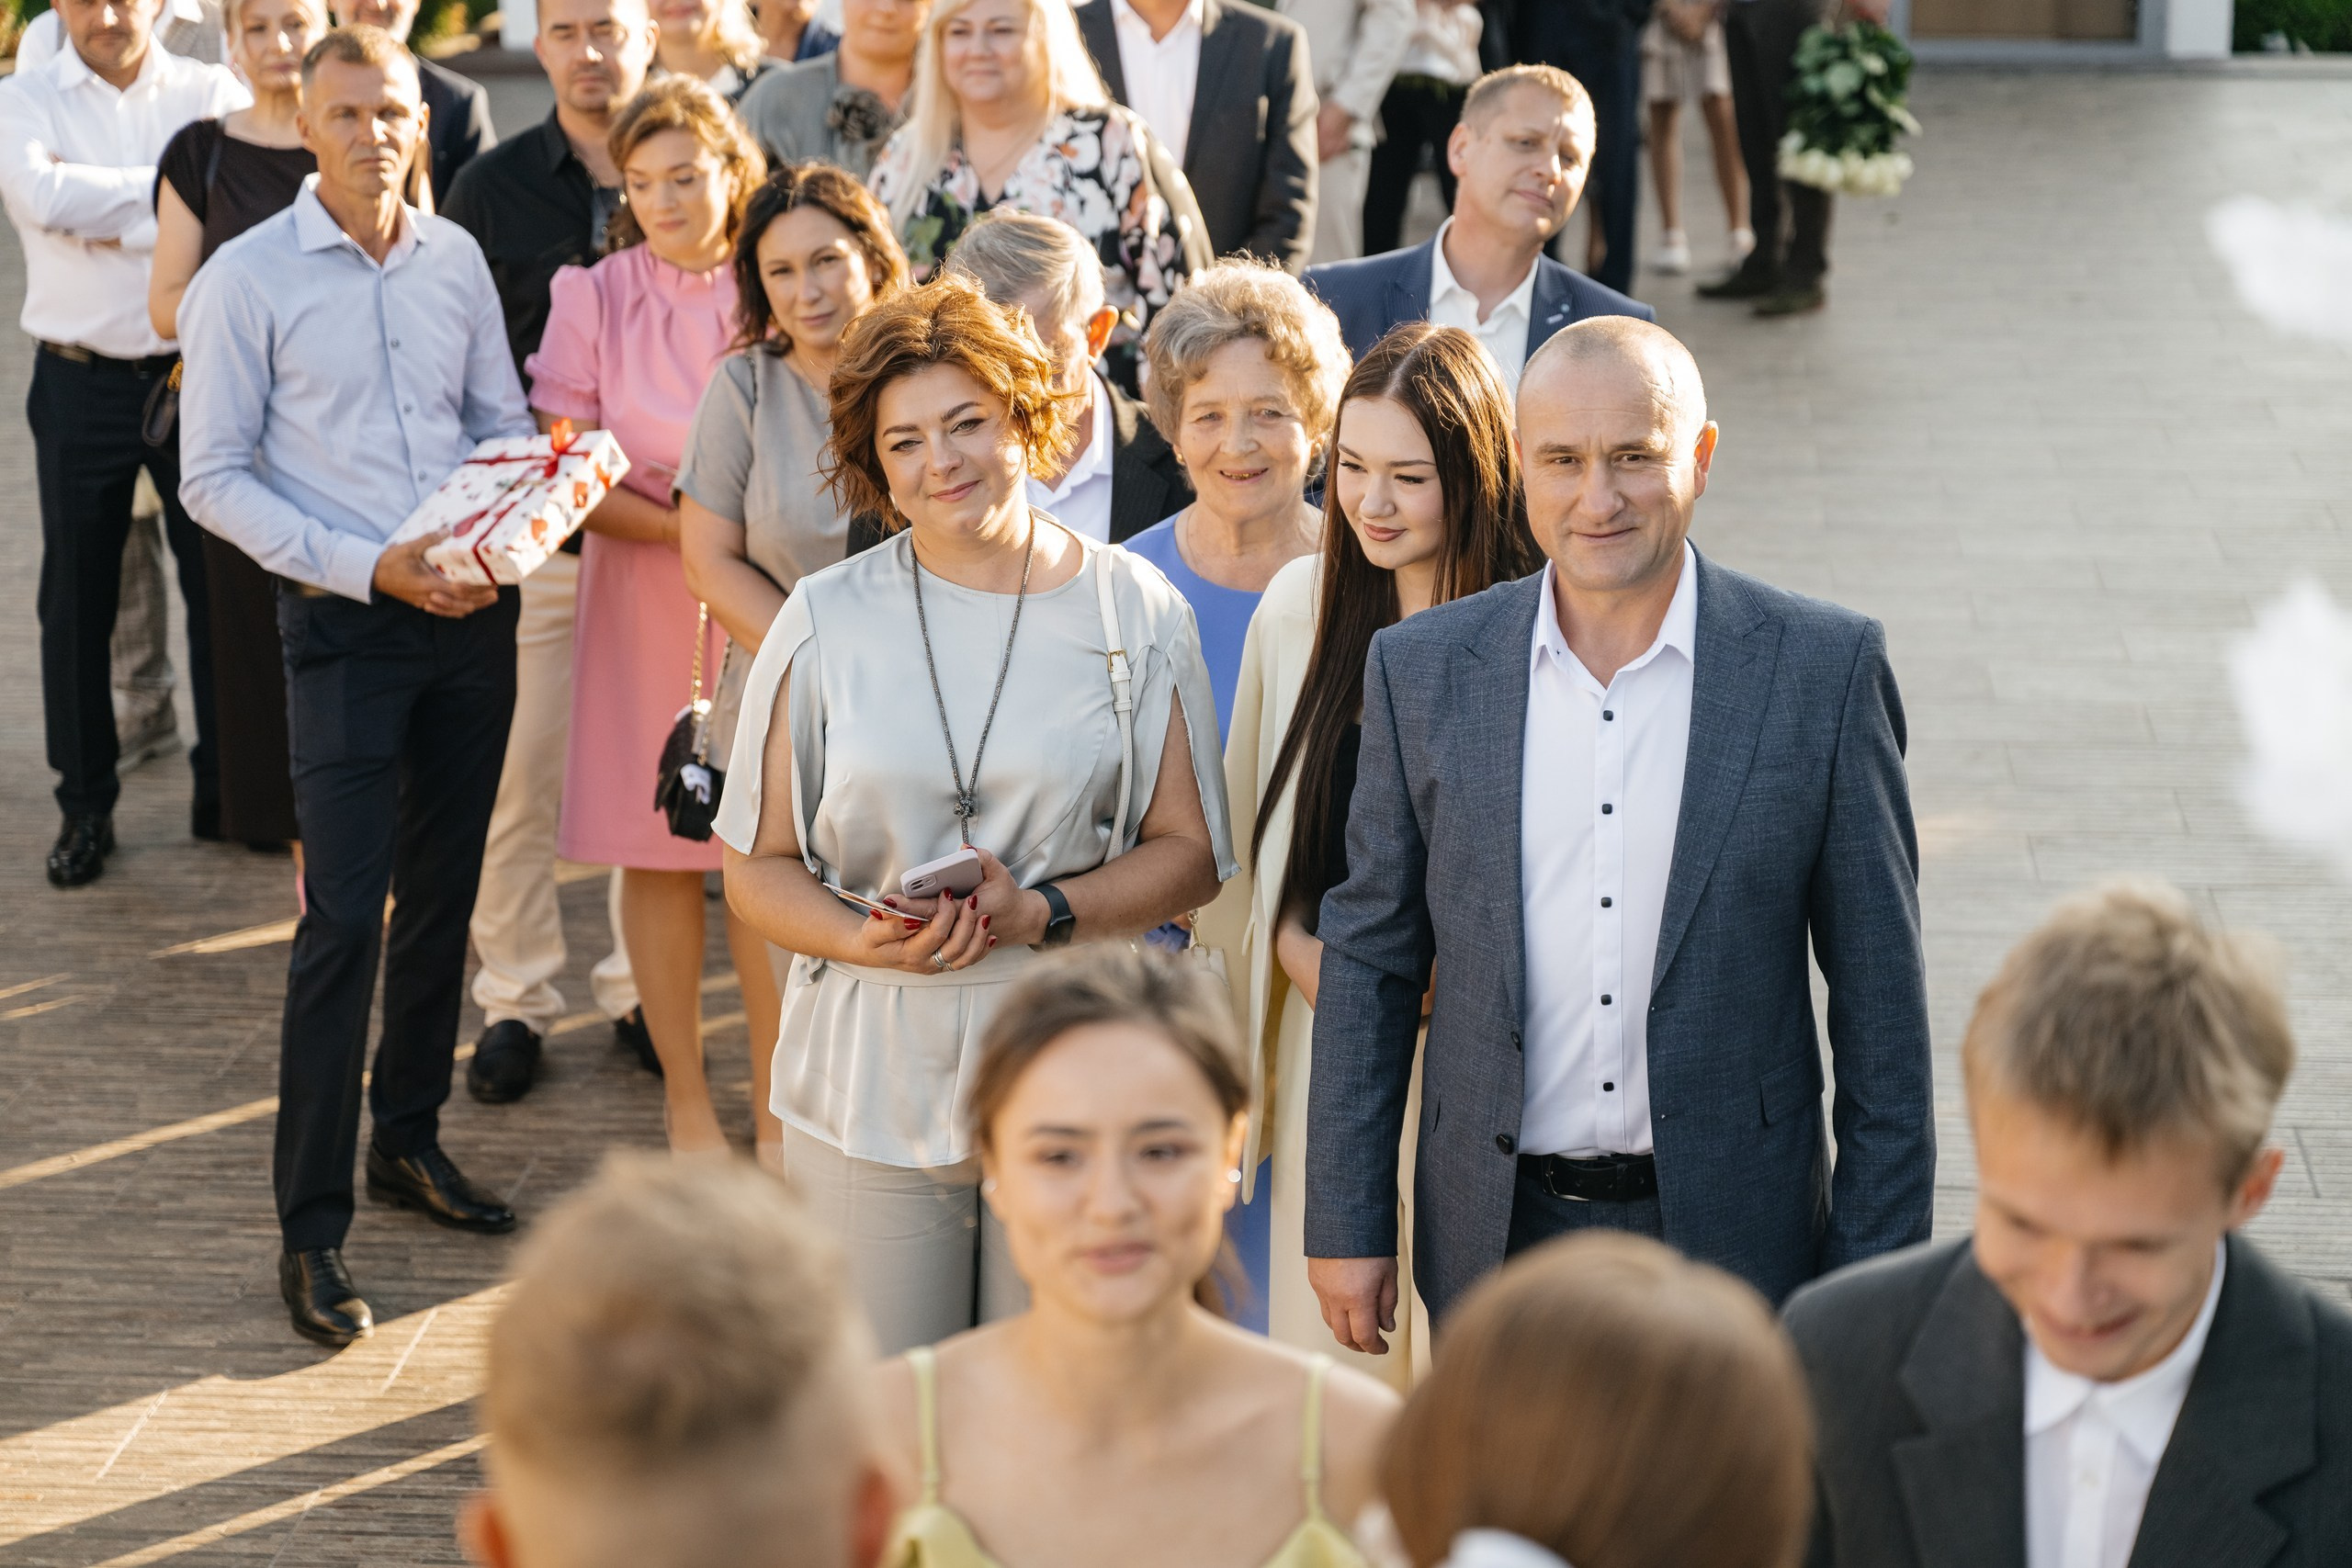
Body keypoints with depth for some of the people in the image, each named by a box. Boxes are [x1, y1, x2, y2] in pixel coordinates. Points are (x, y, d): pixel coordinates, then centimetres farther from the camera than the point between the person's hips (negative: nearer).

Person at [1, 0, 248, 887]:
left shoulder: (212, 95, 3)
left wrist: (101, 208, -15)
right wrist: (176, 187, -14)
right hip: (81, 376, 0)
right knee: (78, 599, 6)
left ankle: (225, 791, 17)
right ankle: (85, 806, 16)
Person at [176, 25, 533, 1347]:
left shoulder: (457, 259, 7)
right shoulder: (248, 280, -7)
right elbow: (215, 478, -7)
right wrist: (369, 567, -15)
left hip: (475, 611, 5)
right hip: (348, 627, -5)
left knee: (446, 893, 14)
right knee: (346, 917, -9)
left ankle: (411, 1141, 31)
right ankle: (312, 1229, -4)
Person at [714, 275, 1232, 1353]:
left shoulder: (1134, 612, 3)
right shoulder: (826, 621, 5)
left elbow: (1189, 852, 4)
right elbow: (756, 868, 6)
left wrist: (1041, 911, -13)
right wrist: (867, 939, -13)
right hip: (869, 1085, 0)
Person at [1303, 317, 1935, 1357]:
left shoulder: (1826, 667, -4)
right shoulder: (1423, 669, 1)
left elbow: (1879, 991, -1)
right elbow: (1370, 958, 7)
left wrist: (1875, 1268, -2)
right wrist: (1347, 1225, 5)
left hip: (1731, 1239, -1)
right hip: (1497, 1241, 2)